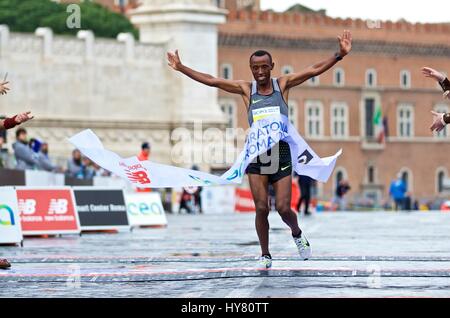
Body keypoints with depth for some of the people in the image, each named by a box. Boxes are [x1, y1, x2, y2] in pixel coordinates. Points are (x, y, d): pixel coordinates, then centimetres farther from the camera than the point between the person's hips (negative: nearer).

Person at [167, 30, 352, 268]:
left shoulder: (283, 84, 3)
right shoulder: (246, 89, 5)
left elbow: (314, 70, -2)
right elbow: (210, 81, 5)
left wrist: (340, 54, -11)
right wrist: (181, 68, 1)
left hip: (281, 154, -1)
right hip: (256, 156, 1)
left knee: (283, 208, -5)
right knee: (261, 209, -4)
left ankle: (297, 234, 28)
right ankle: (265, 255, 13)